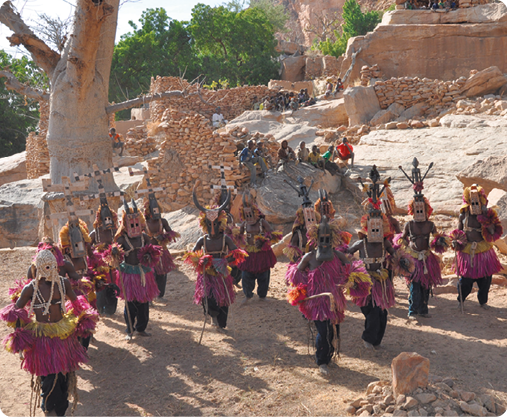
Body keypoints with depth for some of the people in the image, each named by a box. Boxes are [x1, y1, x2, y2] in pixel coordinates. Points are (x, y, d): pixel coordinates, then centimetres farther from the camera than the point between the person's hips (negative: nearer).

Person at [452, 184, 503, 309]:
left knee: (485, 278, 7)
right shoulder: (463, 215, -1)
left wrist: (488, 223, -21)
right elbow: (458, 232, 8)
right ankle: (461, 300, 23)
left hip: (483, 251, 1)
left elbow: (493, 233, -5)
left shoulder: (486, 215, -1)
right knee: (465, 279, 1)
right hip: (467, 251, -1)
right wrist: (455, 242, -10)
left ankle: (483, 301, 27)